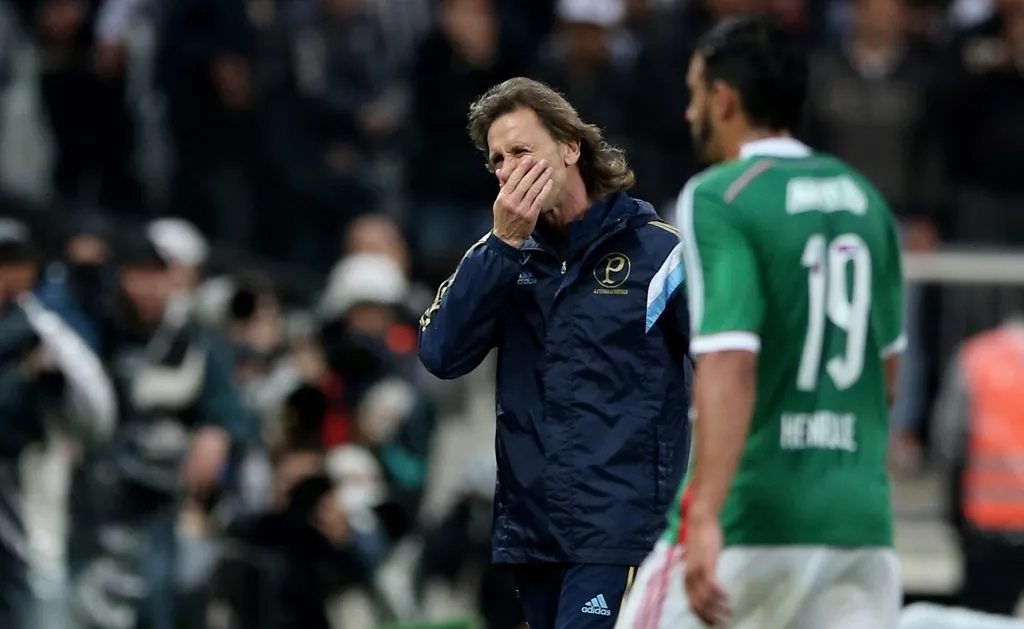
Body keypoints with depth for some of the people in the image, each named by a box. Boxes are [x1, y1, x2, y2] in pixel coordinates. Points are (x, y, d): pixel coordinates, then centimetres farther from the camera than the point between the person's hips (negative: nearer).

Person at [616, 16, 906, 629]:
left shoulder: (718, 199, -9)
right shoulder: (865, 199, 13)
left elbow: (731, 367, -21)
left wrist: (706, 516, -28)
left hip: (750, 513, -6)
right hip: (863, 519, 6)